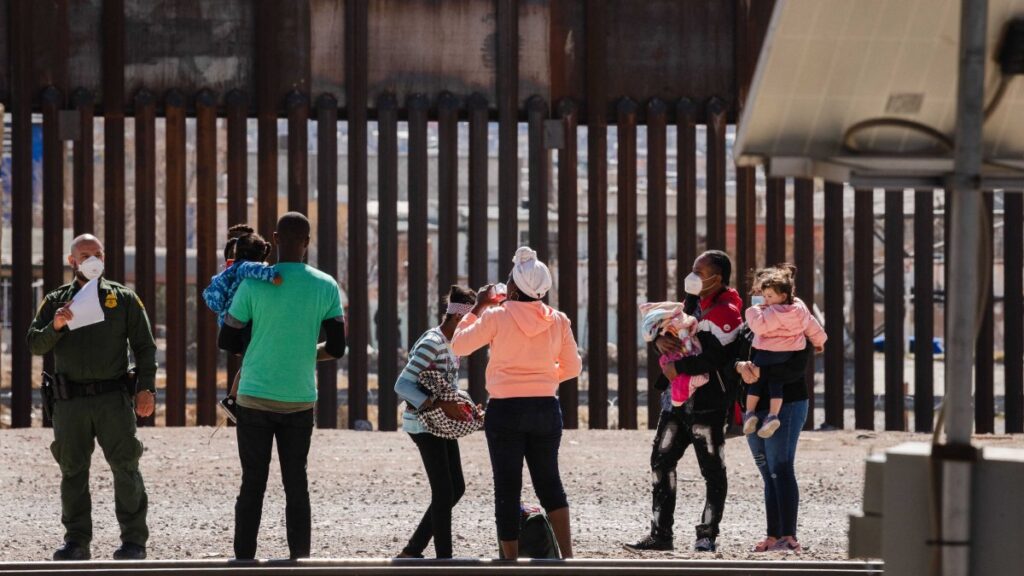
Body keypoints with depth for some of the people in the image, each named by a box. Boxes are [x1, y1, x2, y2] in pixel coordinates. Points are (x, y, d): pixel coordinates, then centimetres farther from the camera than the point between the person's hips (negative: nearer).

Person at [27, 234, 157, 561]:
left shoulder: (123, 299, 11)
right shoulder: (55, 302, 14)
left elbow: (144, 347, 9)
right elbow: (35, 345, 6)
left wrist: (145, 388, -3)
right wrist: (55, 326, -14)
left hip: (114, 398, -2)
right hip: (70, 401, 2)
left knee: (125, 467, -5)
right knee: (73, 472, 4)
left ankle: (134, 540, -1)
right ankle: (76, 542, 10)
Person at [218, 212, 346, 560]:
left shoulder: (254, 284, -7)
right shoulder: (326, 287, -2)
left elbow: (226, 341, -1)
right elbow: (336, 348, 0)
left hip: (255, 397, -1)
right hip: (300, 400, 1)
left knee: (253, 484, 3)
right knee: (296, 484, 8)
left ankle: (243, 558, 2)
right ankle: (300, 560, 7)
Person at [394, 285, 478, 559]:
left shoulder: (452, 344, 10)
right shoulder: (432, 343, -19)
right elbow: (402, 385, -24)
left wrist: (464, 408, 3)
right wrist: (440, 404, -32)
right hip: (424, 425, -10)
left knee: (456, 488, 11)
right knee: (444, 493, -8)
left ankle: (412, 551, 17)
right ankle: (444, 559, -3)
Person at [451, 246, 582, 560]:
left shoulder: (496, 317, -9)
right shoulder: (558, 321, 1)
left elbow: (459, 345, 3)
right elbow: (572, 368, 9)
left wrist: (478, 308, 11)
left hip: (505, 409, -3)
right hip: (546, 408, 3)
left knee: (507, 488, 4)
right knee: (549, 482, 15)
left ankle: (511, 563, 4)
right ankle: (567, 556, 4)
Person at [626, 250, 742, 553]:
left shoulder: (725, 312, -14)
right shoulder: (694, 303, 14)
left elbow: (713, 357, -24)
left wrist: (676, 368, -17)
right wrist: (660, 339, -8)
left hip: (707, 402, -10)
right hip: (679, 400, 10)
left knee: (712, 469, 1)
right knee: (661, 461, 9)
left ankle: (707, 536, 6)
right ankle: (660, 534, 13)